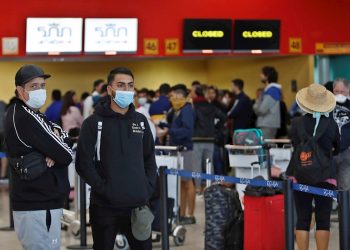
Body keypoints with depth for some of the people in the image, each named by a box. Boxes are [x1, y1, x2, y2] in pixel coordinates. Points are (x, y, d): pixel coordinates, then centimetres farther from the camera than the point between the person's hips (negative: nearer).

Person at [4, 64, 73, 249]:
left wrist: (55, 143, -10)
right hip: (38, 206, -11)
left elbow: (66, 139, 11)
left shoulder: (29, 115, 15)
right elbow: (67, 155, -18)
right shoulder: (26, 118, -17)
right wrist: (57, 150, 4)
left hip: (34, 201, 11)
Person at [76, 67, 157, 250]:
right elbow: (83, 163, -8)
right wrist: (103, 188, -14)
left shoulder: (141, 121, 11)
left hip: (138, 205, 4)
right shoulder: (94, 123, -3)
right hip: (104, 206, -4)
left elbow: (149, 158, 16)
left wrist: (148, 188, 3)